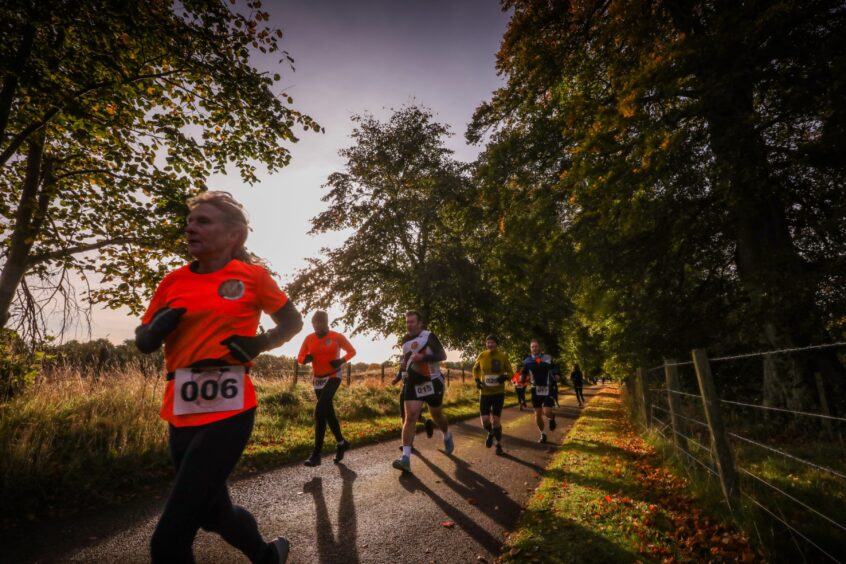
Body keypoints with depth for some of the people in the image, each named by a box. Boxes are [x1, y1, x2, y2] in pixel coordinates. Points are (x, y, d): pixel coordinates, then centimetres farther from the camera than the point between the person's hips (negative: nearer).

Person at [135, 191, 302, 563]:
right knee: (213, 512, 22)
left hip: (228, 413, -6)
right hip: (181, 414, 6)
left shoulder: (252, 276, -4)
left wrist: (259, 344, -11)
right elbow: (143, 341, 14)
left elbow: (293, 322, 6)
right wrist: (155, 331, -8)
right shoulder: (174, 281, 7)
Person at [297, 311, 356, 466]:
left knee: (320, 412, -18)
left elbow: (352, 351, 2)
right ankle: (341, 442, 33)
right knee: (328, 413, 12)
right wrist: (306, 358, -16)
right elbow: (299, 357, 8)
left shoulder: (337, 337, -9)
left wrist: (341, 360, -16)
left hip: (333, 377, -5)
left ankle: (316, 454, -10)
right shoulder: (309, 339, 1)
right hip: (317, 379, 5)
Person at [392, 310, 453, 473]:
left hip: (432, 382, -3)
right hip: (413, 383, 4)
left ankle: (447, 436, 48)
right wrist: (403, 365, 9)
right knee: (410, 416, -12)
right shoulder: (405, 340, 7)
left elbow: (442, 355, -19)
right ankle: (406, 457, -14)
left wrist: (423, 357, -29)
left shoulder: (428, 336, -12)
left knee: (437, 415, 15)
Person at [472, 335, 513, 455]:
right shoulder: (481, 356, -6)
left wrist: (505, 377, -20)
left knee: (496, 420, 0)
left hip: (499, 392, -1)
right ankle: (491, 433, 32)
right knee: (485, 421, -4)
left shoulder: (503, 356, -9)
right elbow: (475, 369, 13)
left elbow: (510, 372, 2)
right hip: (485, 392, 1)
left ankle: (499, 444, 23)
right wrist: (477, 380, -4)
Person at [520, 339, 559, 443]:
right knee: (538, 414, 6)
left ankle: (552, 418, 24)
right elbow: (523, 374, 6)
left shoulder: (548, 358, -3)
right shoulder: (527, 360, -1)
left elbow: (555, 370, 8)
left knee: (546, 412, -13)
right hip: (535, 390, 2)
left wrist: (556, 376, -13)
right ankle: (542, 434, 26)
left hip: (548, 389, -2)